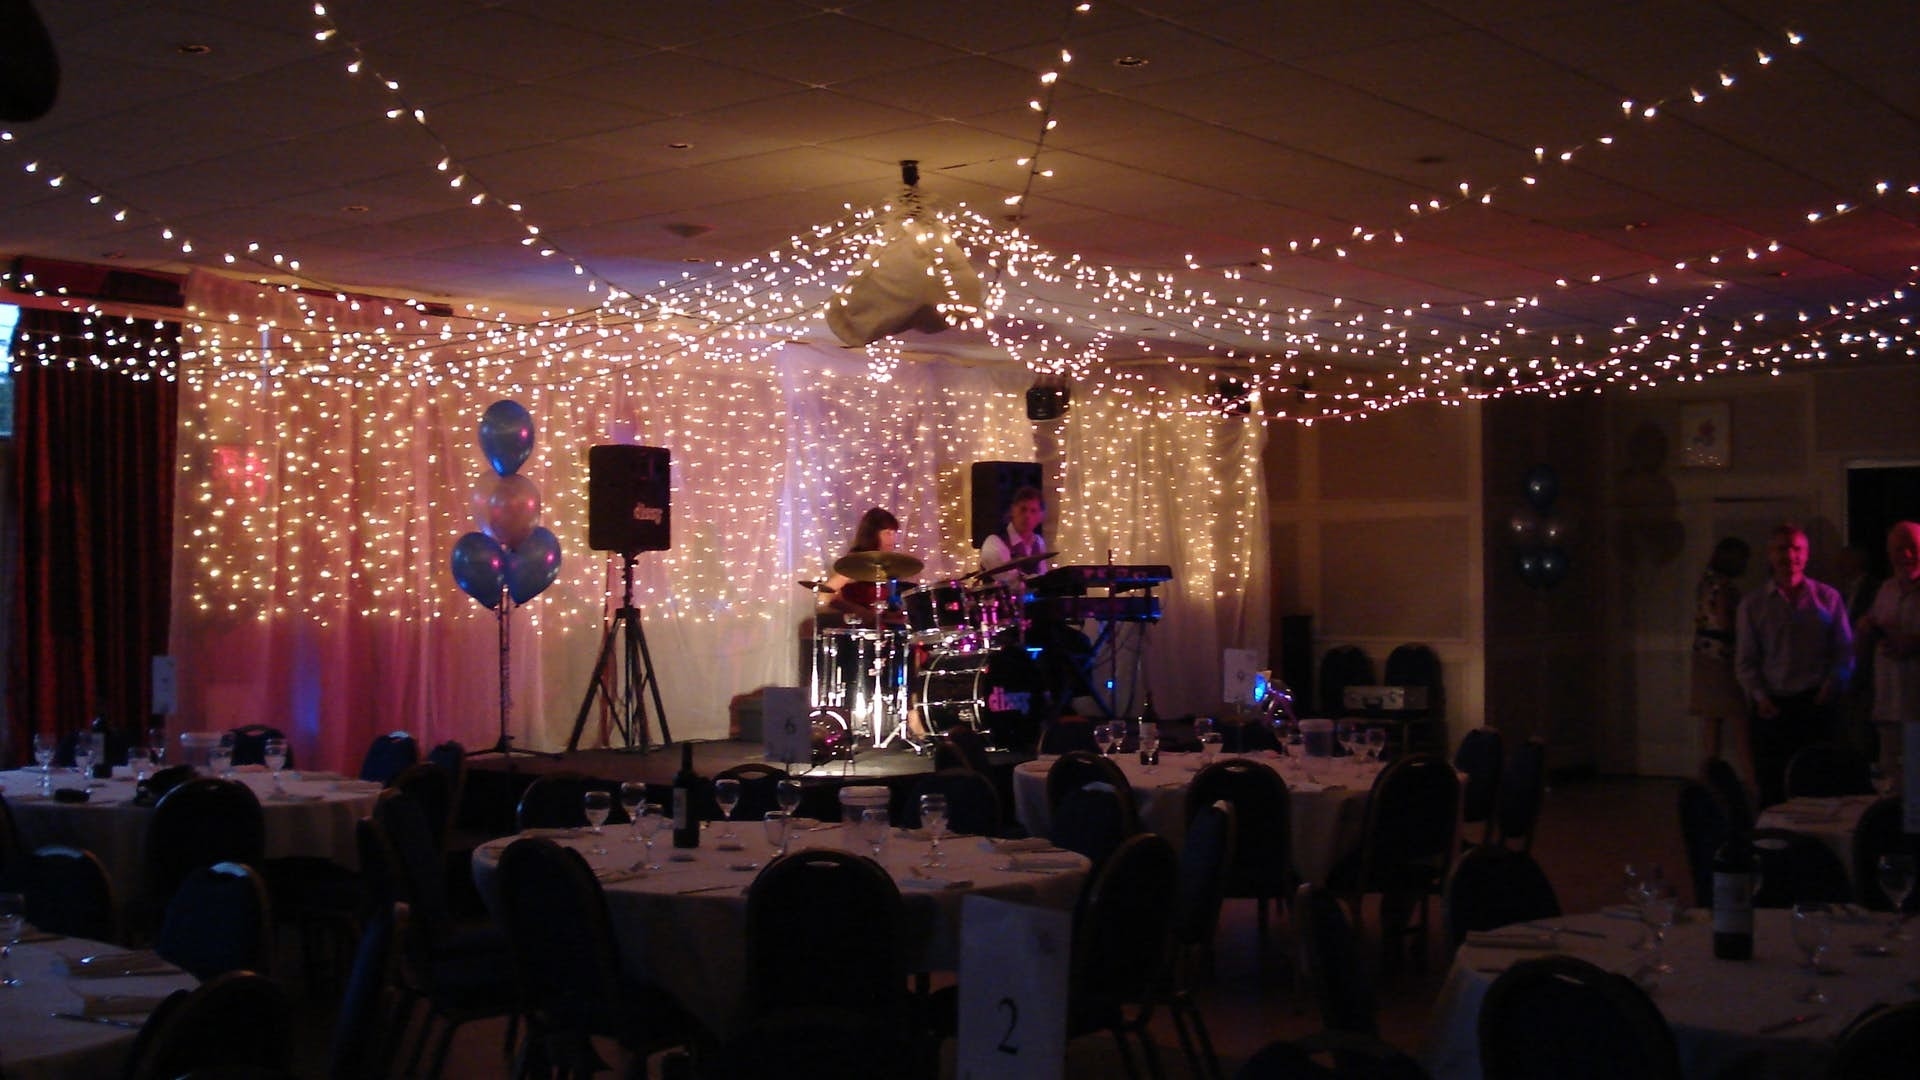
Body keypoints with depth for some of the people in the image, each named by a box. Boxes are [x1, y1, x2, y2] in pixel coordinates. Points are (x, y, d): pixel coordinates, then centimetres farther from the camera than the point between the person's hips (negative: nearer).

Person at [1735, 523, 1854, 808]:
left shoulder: (1828, 598, 9)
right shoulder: (1753, 603, 10)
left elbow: (1845, 651, 8)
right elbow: (1745, 661, 8)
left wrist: (1831, 686, -8)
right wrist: (1760, 696, -6)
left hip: (1815, 706, 0)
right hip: (1771, 709, 0)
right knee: (1771, 787, -1)